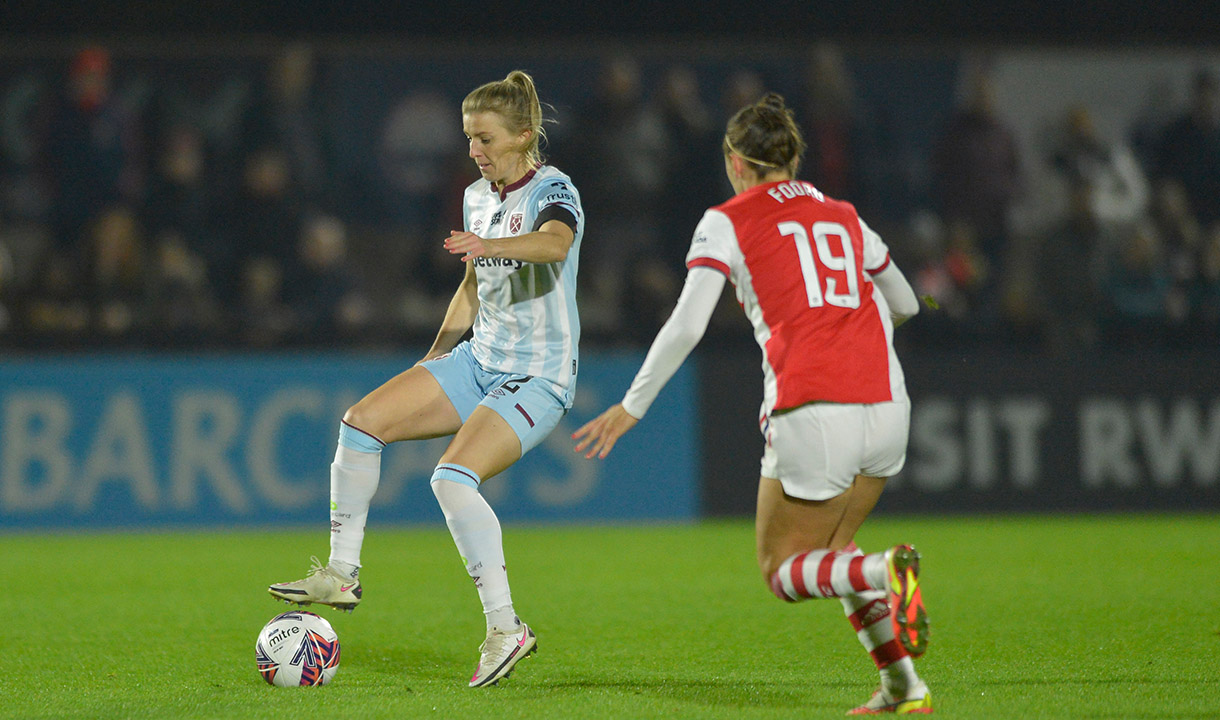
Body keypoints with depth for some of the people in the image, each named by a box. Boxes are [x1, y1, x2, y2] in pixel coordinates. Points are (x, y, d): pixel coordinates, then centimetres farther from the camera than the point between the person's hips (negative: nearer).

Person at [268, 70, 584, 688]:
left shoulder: (553, 191, -14)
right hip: (479, 361, 8)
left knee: (453, 476, -27)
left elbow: (555, 243, -39)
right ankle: (342, 574, 3)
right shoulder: (477, 197, 11)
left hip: (539, 379, -8)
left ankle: (505, 626, -20)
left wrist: (490, 245, -57)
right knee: (361, 421, -5)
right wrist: (432, 361, 19)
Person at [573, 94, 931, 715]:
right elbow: (905, 305, 32)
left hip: (812, 413, -5)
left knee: (783, 572, 10)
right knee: (830, 554, 25)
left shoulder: (728, 221, 5)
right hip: (884, 404, 5)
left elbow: (686, 326, -5)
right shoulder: (842, 217, 19)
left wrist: (631, 407, 3)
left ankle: (887, 571, -21)